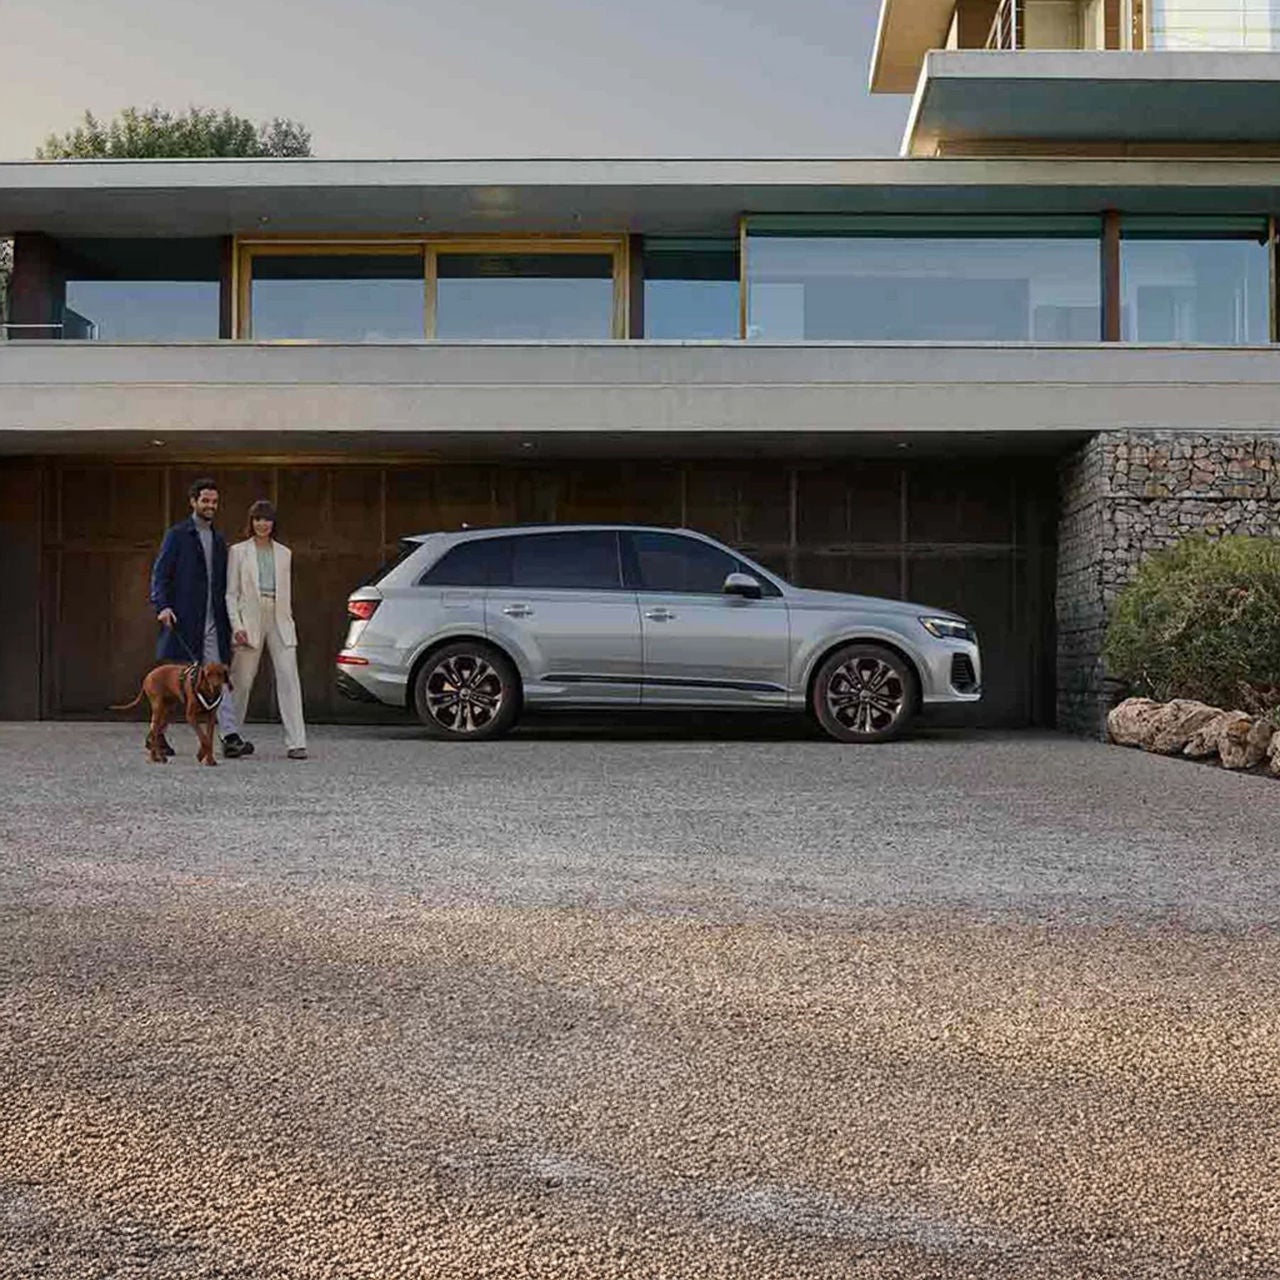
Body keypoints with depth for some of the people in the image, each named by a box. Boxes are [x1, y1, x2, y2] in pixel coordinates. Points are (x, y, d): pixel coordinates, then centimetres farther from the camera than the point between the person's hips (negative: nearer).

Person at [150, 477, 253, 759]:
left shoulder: (218, 539, 17)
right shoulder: (177, 535, -1)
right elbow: (160, 574, -6)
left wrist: (228, 619, 13)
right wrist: (162, 606, -21)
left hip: (212, 622, 5)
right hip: (184, 620, -4)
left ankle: (230, 738, -12)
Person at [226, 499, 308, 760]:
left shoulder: (284, 553, 13)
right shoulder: (238, 551, 4)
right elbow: (231, 593, 1)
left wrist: (287, 620, 12)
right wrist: (236, 626, -10)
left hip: (279, 621, 2)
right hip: (250, 620, -2)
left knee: (289, 678, -8)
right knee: (241, 681, 4)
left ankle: (295, 742, -10)